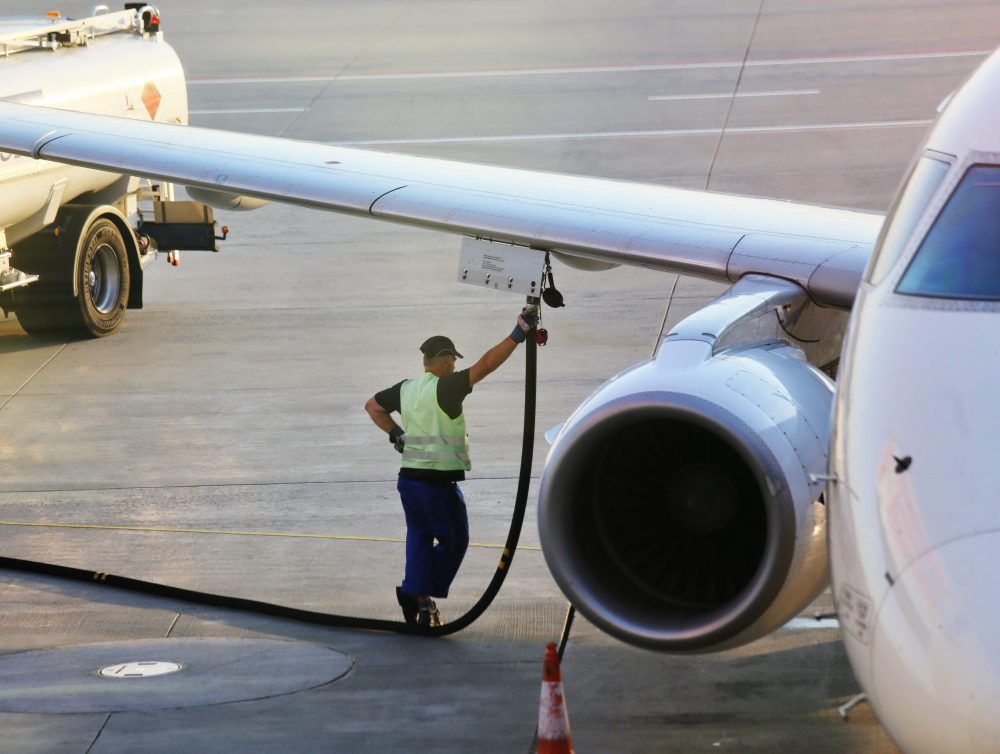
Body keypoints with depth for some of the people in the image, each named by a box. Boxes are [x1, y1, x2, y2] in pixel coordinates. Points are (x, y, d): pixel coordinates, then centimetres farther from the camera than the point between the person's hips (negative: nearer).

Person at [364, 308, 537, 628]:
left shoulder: (405, 388, 8)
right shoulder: (445, 388, -14)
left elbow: (372, 406, 22)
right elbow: (485, 365, -22)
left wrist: (395, 434, 22)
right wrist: (518, 334, -21)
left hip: (408, 478, 7)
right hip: (439, 480, -7)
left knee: (419, 538, 14)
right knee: (454, 540, 7)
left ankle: (417, 594, 7)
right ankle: (422, 594, -1)